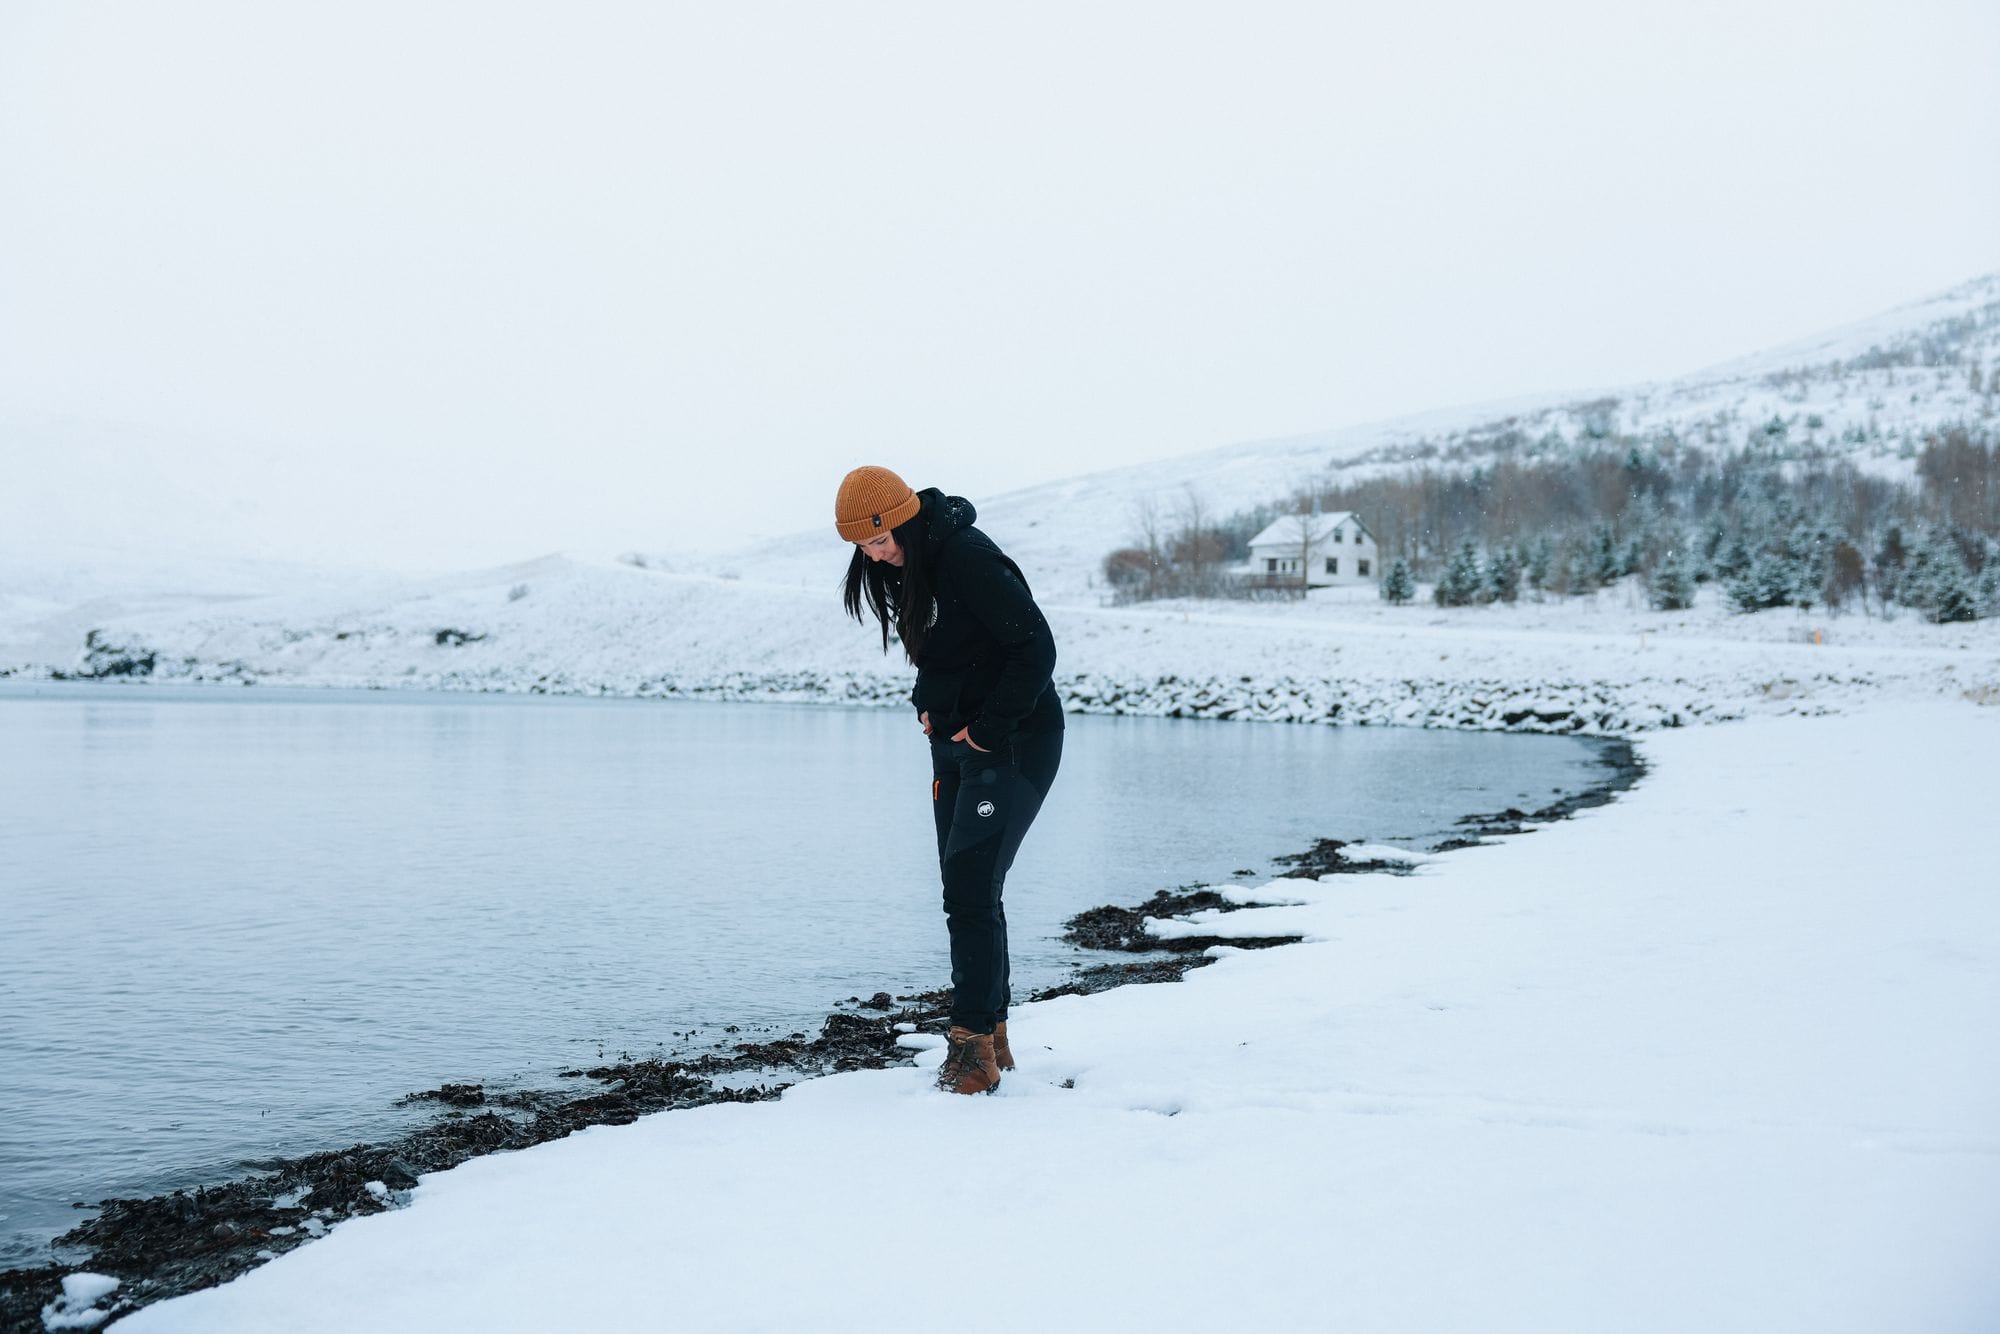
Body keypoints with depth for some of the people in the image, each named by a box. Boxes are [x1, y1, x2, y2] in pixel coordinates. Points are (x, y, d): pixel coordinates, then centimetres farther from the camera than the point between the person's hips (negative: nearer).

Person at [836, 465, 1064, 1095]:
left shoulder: (968, 558, -21)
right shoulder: (906, 567, 8)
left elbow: (1035, 647, -22)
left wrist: (989, 729, -20)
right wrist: (928, 705, 8)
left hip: (1014, 743, -9)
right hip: (955, 743, 9)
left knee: (970, 892, -13)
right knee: (967, 893, 10)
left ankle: (973, 1046, -7)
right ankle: (992, 1037, 20)